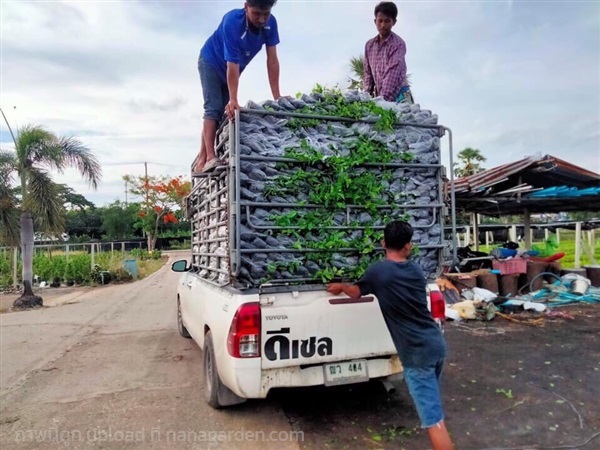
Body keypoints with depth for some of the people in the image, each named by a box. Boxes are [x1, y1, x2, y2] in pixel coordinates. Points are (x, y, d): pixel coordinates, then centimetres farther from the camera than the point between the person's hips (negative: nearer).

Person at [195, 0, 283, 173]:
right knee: (213, 109, -19)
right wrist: (233, 100, -44)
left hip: (230, 70, 6)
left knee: (225, 111, 3)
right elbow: (232, 64, -40)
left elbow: (272, 60, -24)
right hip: (211, 62, -6)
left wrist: (277, 97, -28)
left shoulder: (270, 23, -23)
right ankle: (209, 157, -26)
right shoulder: (232, 22, -37)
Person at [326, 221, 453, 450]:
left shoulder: (377, 271, -11)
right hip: (436, 344, 7)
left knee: (433, 418, -2)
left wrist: (340, 286, 29)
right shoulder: (416, 270, 6)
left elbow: (356, 292, 9)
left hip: (417, 353, -7)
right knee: (431, 401, 30)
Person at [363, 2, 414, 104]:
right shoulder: (369, 45, 10)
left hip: (399, 95, -4)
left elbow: (393, 72, -18)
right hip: (380, 96, 4)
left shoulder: (398, 43, -6)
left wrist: (383, 99, -29)